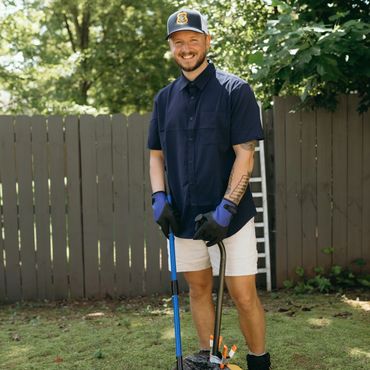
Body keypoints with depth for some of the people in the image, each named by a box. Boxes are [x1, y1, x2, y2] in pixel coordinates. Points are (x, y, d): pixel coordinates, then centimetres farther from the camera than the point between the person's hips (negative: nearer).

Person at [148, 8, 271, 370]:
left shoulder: (235, 90, -6)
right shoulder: (164, 98, 9)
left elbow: (244, 154, -11)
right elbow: (156, 154, 14)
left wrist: (225, 210, -18)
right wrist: (159, 198, -3)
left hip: (230, 215, -4)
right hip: (185, 217, 5)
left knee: (243, 296, -1)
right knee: (198, 289, 14)